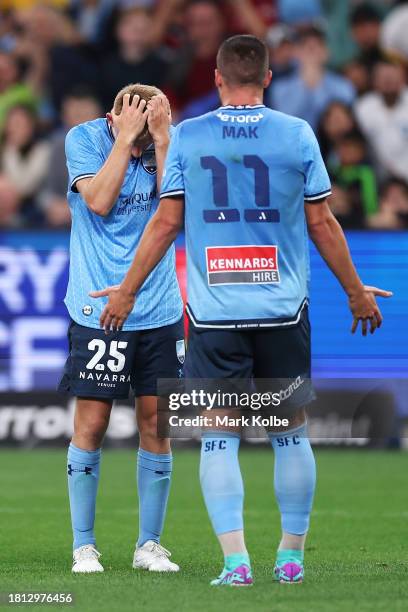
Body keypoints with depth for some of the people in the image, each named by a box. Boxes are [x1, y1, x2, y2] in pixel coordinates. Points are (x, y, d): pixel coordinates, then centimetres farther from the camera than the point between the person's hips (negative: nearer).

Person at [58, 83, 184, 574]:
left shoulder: (170, 142, 0)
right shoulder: (83, 138, -6)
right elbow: (99, 201, -18)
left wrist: (161, 142, -19)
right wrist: (127, 138, -19)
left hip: (160, 310, 2)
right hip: (97, 310, -2)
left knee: (157, 426, 3)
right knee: (90, 427, -2)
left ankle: (149, 545, 13)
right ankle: (83, 546, 8)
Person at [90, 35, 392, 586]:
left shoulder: (187, 138, 0)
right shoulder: (297, 135, 0)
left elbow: (166, 222, 2)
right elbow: (322, 224, 4)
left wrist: (126, 290, 12)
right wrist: (356, 291, 15)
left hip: (213, 312, 0)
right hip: (283, 309, 1)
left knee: (219, 436, 2)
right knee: (290, 431, 12)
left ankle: (235, 560, -6)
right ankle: (292, 556, 16)